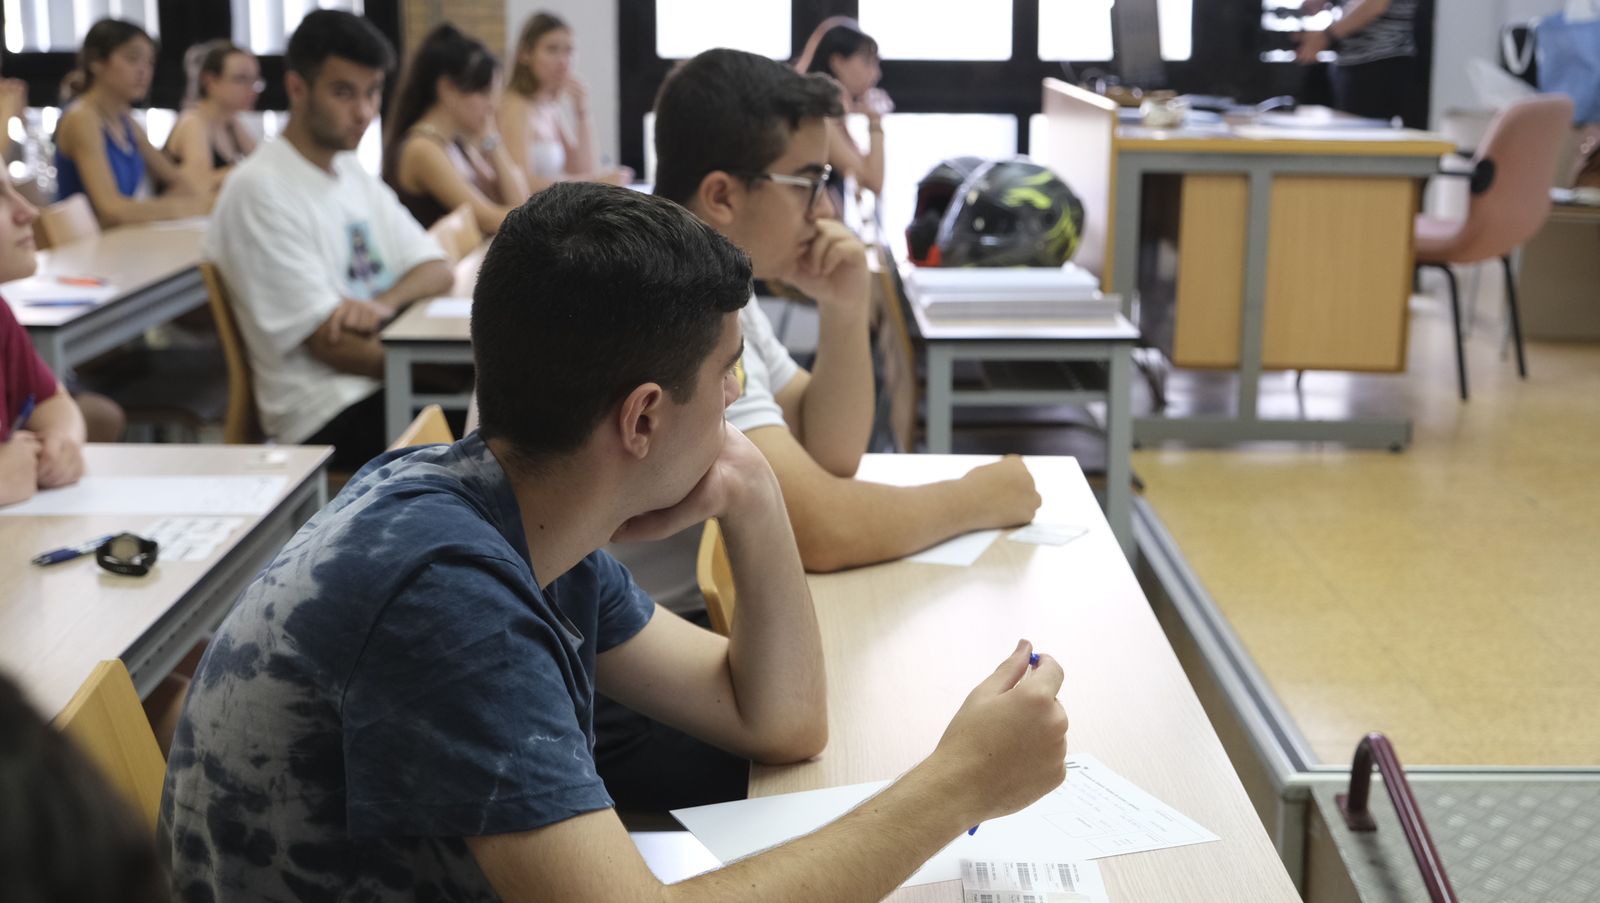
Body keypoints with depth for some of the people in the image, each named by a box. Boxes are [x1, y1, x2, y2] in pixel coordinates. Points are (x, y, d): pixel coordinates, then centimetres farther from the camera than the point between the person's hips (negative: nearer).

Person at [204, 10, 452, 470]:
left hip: (385, 386, 8)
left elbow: (438, 271, 12)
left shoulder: (354, 176, 17)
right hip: (327, 417, -8)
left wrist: (385, 303, -11)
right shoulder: (260, 190, -10)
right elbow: (327, 343, -14)